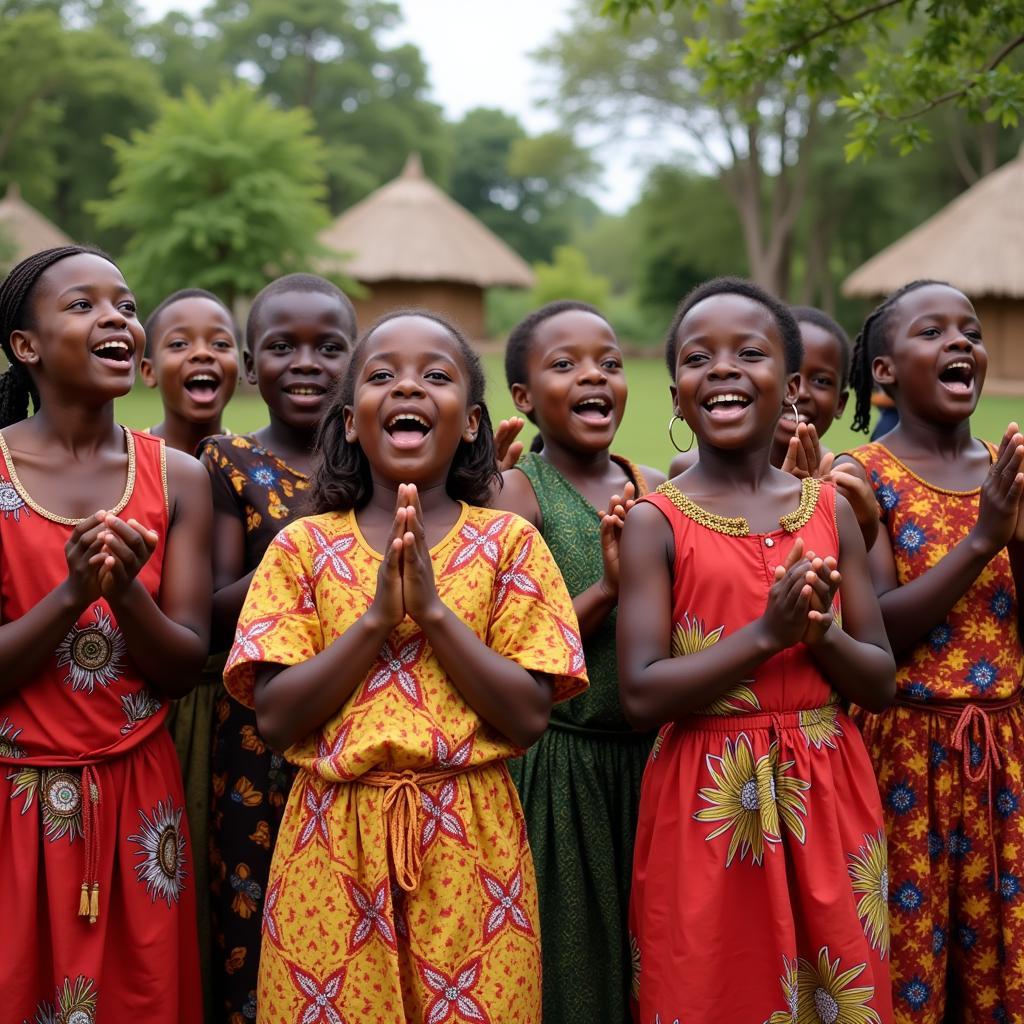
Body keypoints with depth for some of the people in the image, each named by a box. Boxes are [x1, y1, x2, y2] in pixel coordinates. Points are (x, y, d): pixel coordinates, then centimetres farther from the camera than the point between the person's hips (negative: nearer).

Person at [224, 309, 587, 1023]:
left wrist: (433, 608, -15)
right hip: (333, 842, 1)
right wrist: (378, 617, -15)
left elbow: (529, 719, -7)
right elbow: (276, 718, -6)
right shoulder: (304, 547, 2)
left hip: (469, 841, 0)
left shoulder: (509, 543, 1)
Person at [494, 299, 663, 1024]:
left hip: (645, 755, 4)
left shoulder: (656, 491, 5)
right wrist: (607, 587, -23)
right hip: (556, 763, -4)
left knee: (644, 953, 16)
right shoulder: (518, 493, -8)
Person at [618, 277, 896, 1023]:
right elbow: (642, 695, -14)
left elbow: (881, 685, 5)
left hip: (830, 795, 3)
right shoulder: (656, 522, -6)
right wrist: (768, 632, -21)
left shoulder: (831, 511, 4)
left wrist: (821, 634, -15)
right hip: (710, 804, -3)